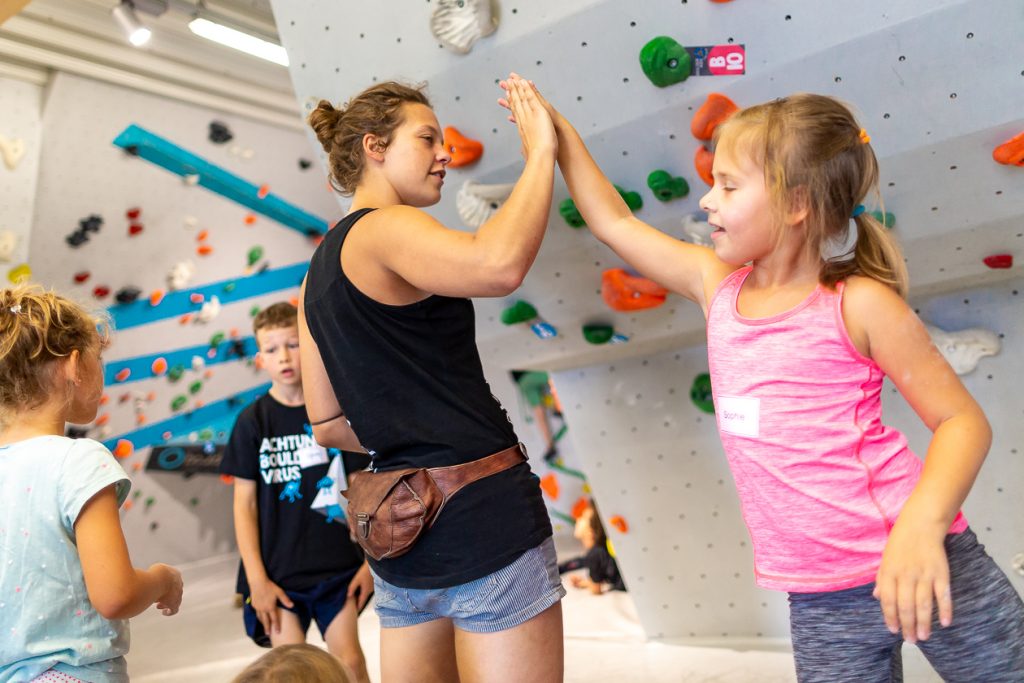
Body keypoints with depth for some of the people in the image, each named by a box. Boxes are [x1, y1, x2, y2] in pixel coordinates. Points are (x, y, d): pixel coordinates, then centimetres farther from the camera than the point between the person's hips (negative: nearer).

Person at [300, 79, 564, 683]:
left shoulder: (320, 274, 15)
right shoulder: (384, 228, -11)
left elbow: (329, 424, 16)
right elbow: (500, 263, -31)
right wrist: (541, 151, -17)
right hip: (480, 513, -9)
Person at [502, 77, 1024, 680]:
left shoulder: (857, 304, -9)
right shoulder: (718, 286, 4)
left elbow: (963, 419, -8)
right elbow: (613, 221, 12)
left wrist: (923, 522, -24)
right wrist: (557, 129, 15)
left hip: (920, 562, -4)